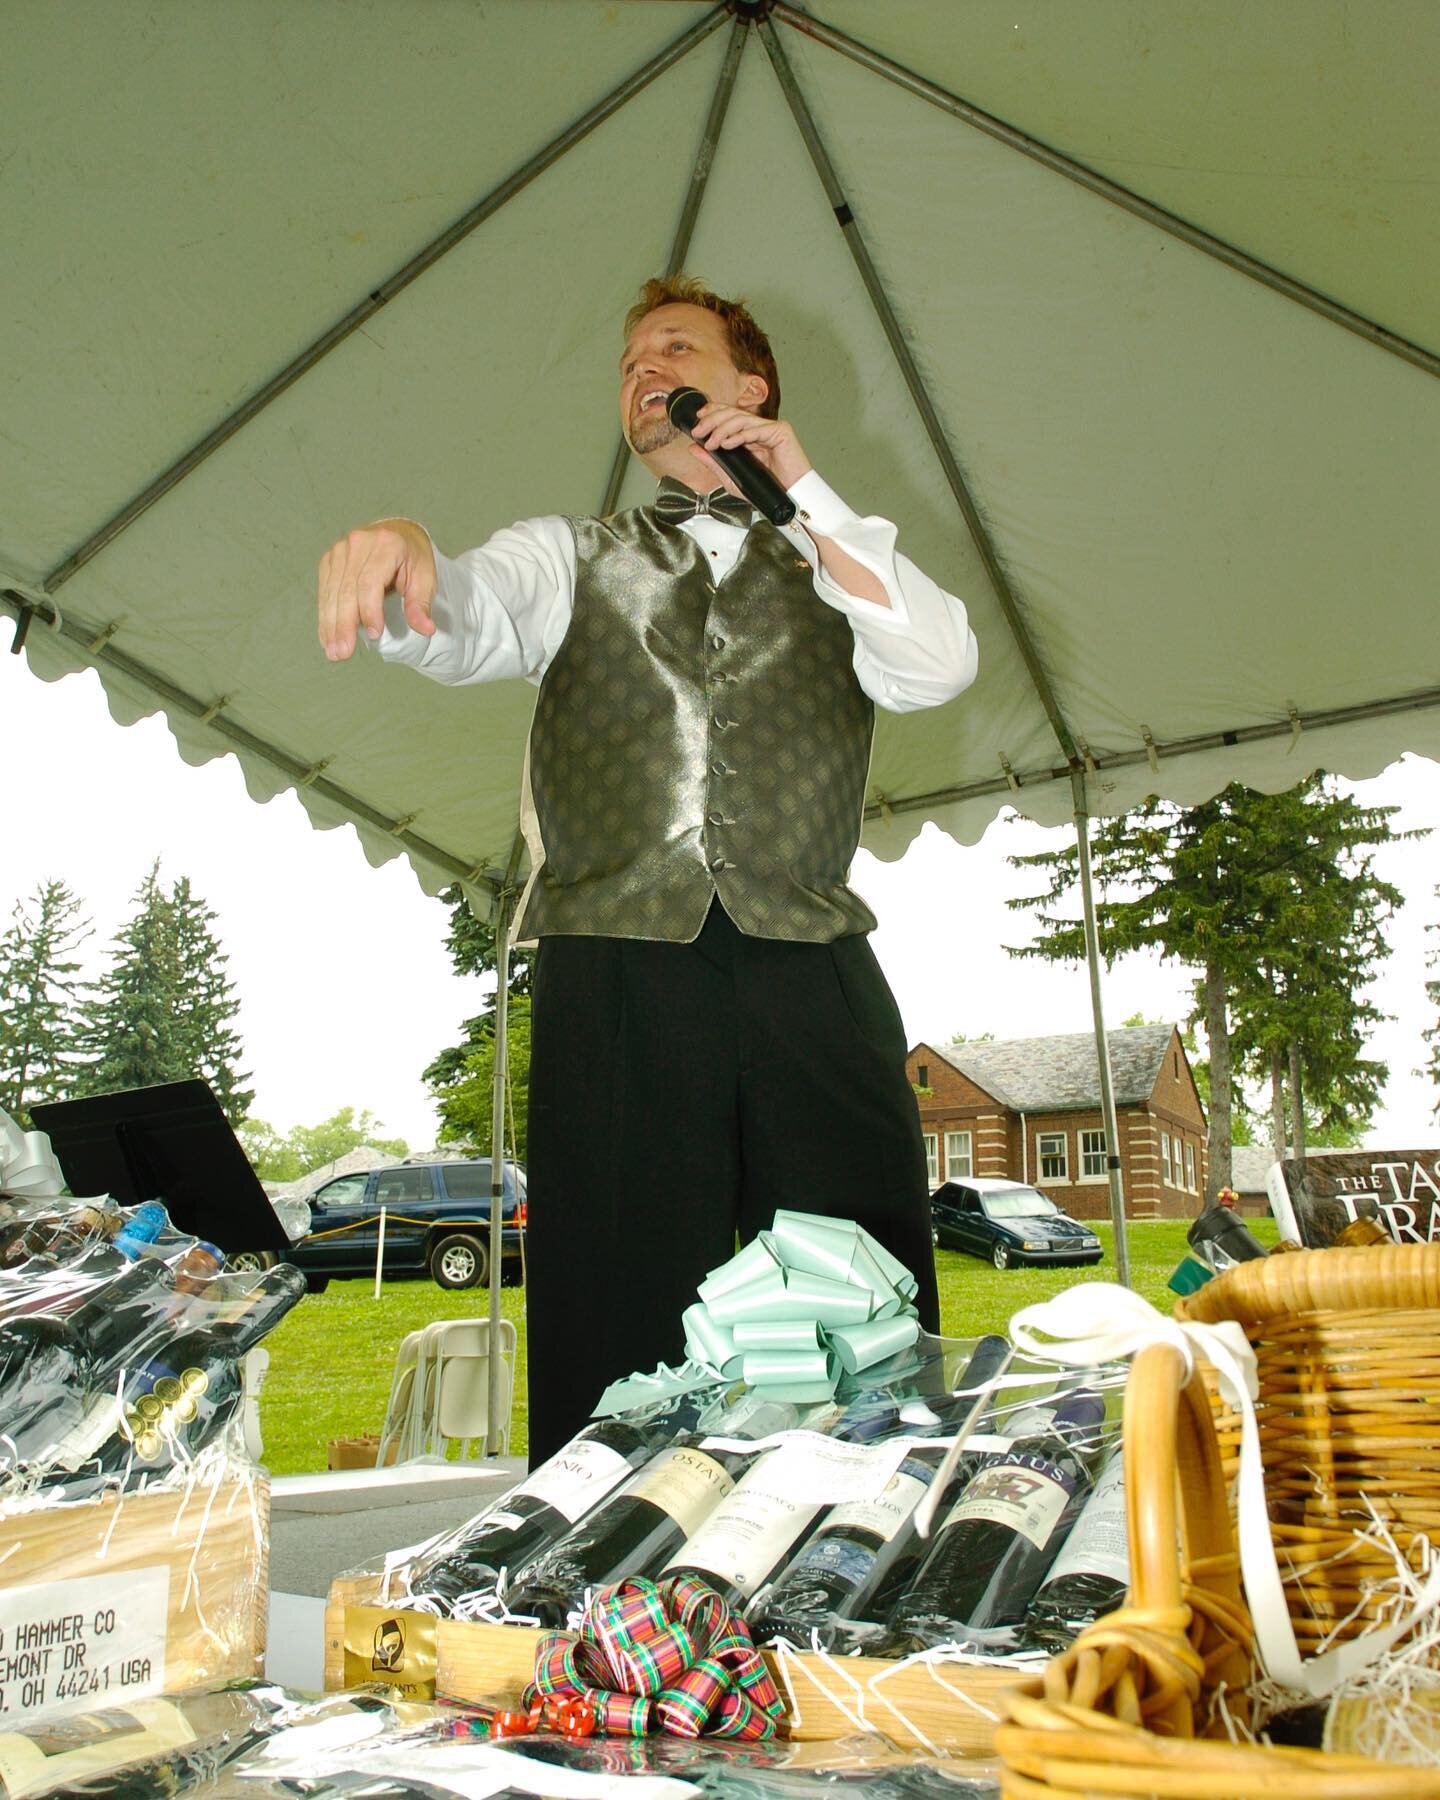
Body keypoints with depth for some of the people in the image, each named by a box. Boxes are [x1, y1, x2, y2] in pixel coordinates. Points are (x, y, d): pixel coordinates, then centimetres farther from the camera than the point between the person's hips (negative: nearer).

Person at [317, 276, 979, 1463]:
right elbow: (473, 622, 2)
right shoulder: (573, 558, 24)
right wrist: (403, 564, -22)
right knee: (620, 1334, -5)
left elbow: (941, 667, 4)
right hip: (619, 970, 0)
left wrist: (804, 494, 4)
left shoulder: (844, 564, 24)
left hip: (812, 971, 1)